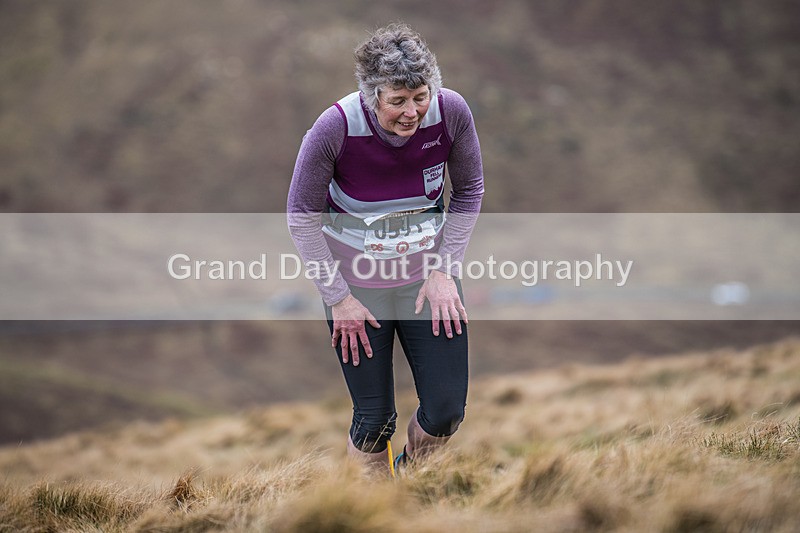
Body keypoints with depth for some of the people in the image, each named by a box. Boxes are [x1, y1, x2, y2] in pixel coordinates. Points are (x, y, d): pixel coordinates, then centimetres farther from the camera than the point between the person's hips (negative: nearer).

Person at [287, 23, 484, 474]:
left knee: (447, 411, 0)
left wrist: (445, 270, -6)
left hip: (426, 278, 2)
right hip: (356, 284, -2)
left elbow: (469, 191, 1)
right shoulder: (336, 127, -24)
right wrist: (338, 298, -10)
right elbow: (302, 216, -11)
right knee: (375, 420, 1)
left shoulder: (451, 112, -17)